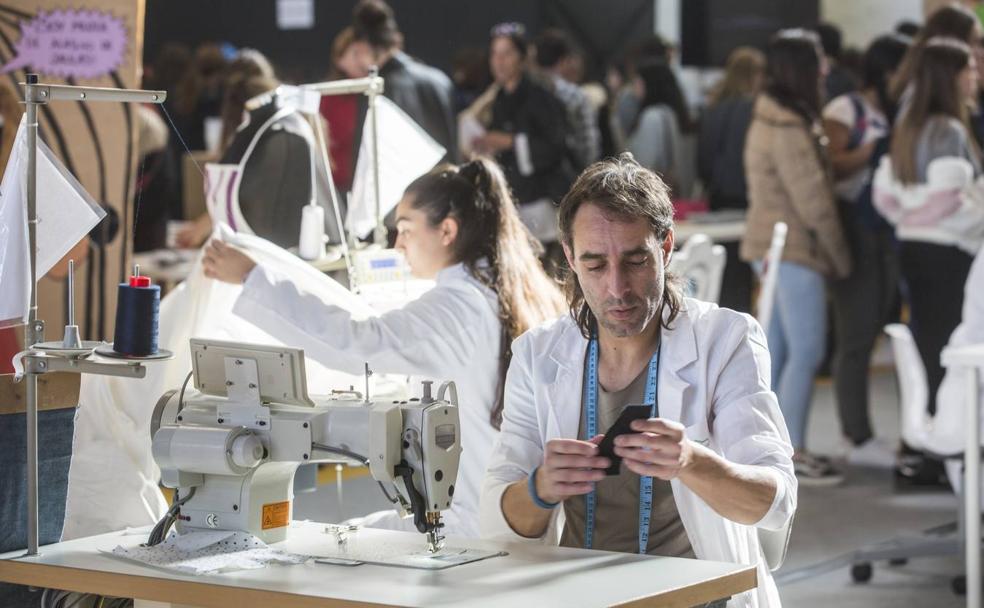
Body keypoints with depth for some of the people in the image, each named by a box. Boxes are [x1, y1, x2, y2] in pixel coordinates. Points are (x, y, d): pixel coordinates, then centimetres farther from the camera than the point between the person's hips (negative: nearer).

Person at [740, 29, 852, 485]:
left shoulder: (770, 119, 13)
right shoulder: (791, 129, -18)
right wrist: (840, 256, -8)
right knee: (806, 353, -7)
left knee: (777, 349, 13)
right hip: (795, 249, -10)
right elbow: (813, 200, -18)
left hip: (772, 246, 10)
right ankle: (793, 453, -4)